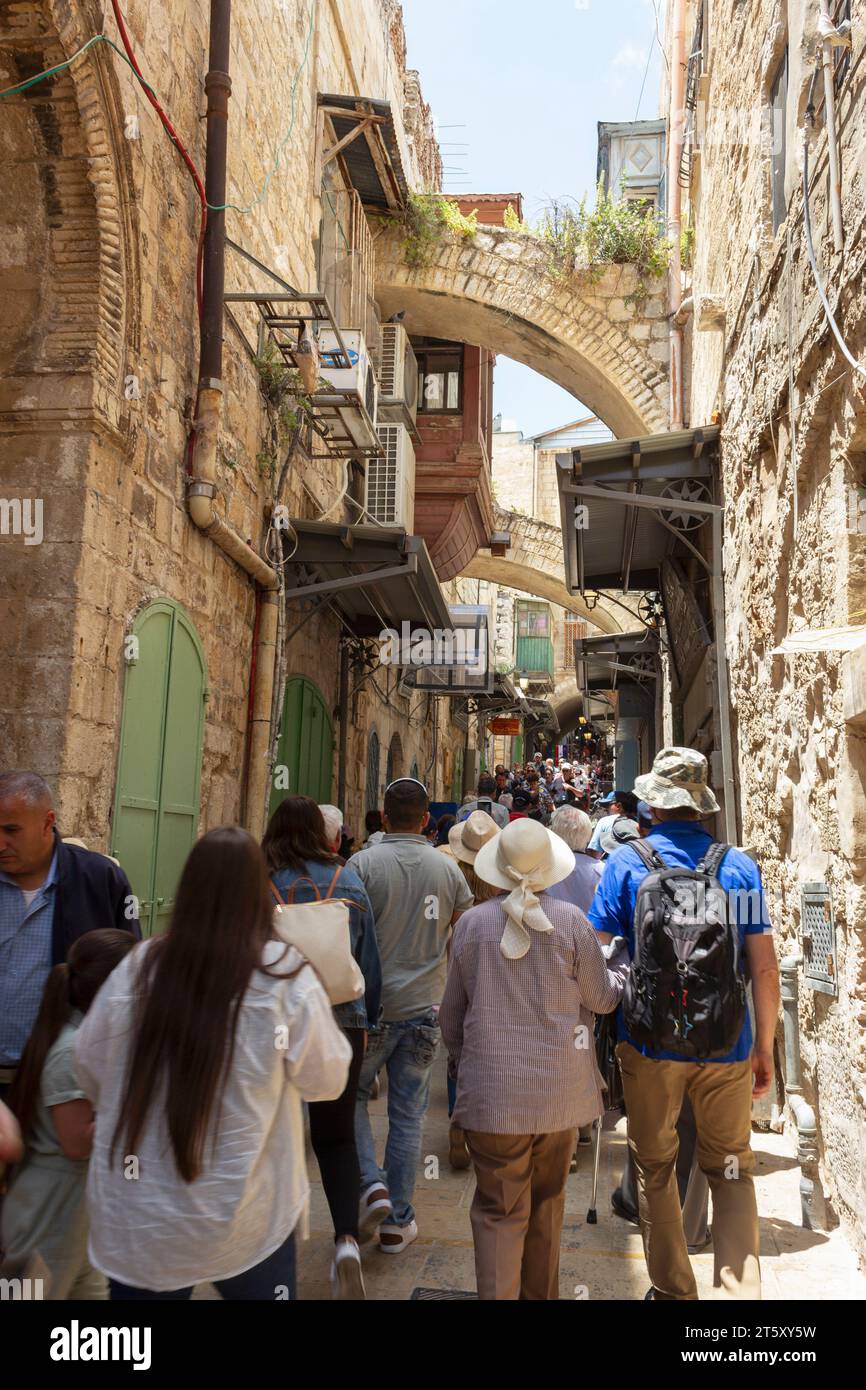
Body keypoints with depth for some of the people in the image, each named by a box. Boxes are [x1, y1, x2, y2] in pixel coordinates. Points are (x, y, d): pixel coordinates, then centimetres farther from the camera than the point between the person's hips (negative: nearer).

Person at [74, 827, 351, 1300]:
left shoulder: (137, 967, -10)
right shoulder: (285, 976, -18)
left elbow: (90, 1071, 4)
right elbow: (326, 1080, -4)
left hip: (134, 1221, 2)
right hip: (243, 1221, -2)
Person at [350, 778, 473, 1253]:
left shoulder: (364, 863, -10)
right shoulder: (448, 867, 0)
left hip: (373, 1004, -2)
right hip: (424, 1006, 3)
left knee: (352, 1095, 18)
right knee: (408, 1116, 11)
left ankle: (371, 1183, 2)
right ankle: (397, 1222, 20)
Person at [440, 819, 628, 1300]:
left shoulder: (472, 923, -5)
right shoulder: (571, 920, -9)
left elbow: (452, 1014, 5)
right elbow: (601, 998, 3)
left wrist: (466, 1059, 23)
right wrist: (625, 973, 24)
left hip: (492, 1088, -1)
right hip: (559, 1087, 1)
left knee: (500, 1210, 8)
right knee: (547, 1200, 20)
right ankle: (540, 1293, 36)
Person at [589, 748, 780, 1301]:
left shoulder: (627, 862, -7)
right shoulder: (740, 865, -2)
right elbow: (765, 967, -1)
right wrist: (765, 1046, 9)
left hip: (651, 1043, -1)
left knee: (656, 1168, 17)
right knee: (732, 1171, 17)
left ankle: (673, 1291, 26)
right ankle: (743, 1292, 7)